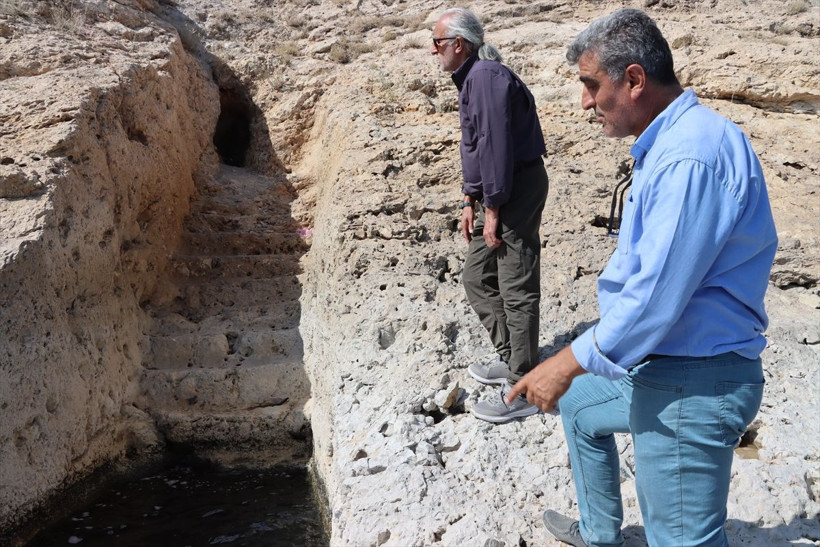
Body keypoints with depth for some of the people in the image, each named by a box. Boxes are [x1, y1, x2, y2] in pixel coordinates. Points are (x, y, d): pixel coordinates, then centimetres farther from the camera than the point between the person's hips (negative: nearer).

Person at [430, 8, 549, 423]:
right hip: (495, 194, 11)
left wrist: (491, 211, -20)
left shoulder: (487, 77, -17)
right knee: (477, 279, 17)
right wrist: (469, 203, 19)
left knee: (517, 292, -6)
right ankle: (509, 358, 30)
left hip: (516, 190, -11)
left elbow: (496, 146, -22)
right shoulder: (470, 79, 17)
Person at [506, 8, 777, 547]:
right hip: (654, 367, 11)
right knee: (578, 407, 29)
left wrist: (568, 363, -18)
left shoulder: (690, 157, -25)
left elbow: (656, 296, -28)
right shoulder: (668, 143, 10)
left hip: (693, 386, -11)